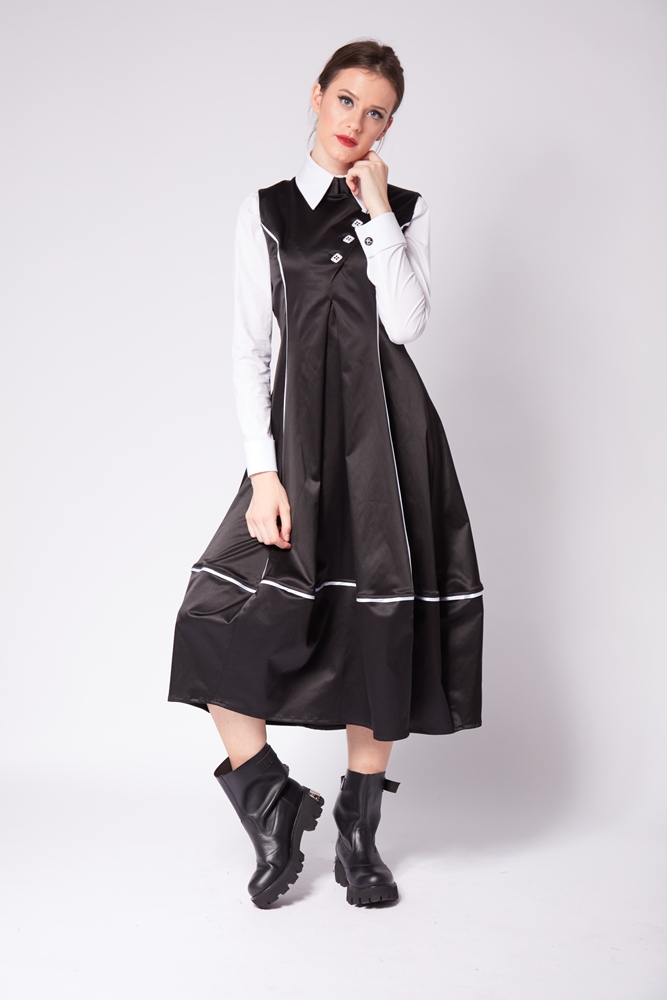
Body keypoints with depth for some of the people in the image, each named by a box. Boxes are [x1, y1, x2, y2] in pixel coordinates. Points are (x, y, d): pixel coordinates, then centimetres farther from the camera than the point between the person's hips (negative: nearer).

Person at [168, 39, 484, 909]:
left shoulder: (407, 211, 10)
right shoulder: (266, 211, 9)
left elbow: (406, 325, -6)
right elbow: (248, 347, 3)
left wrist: (376, 209, -6)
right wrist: (262, 471, -7)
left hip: (386, 435, 0)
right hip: (297, 433, 0)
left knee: (379, 630, 2)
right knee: (219, 624, -12)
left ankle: (359, 835, 20)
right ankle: (275, 803, 10)